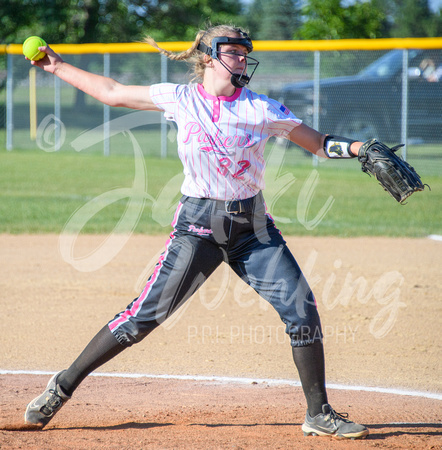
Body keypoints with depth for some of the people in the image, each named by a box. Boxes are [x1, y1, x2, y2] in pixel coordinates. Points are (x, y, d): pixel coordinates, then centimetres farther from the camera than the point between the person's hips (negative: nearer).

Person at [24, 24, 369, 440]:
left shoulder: (261, 109, 1)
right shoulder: (180, 98, 1)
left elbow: (319, 143, 2)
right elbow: (113, 93, 11)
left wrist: (361, 147, -16)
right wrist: (58, 67, 13)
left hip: (253, 226, 2)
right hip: (198, 224, -2)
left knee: (302, 311, -7)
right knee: (145, 315, -5)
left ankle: (319, 414, 7)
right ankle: (64, 385, 9)